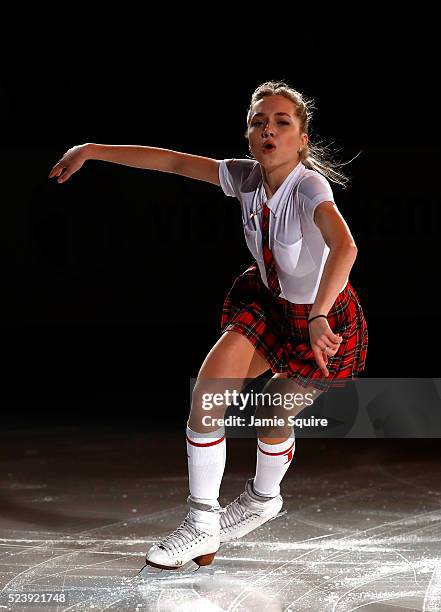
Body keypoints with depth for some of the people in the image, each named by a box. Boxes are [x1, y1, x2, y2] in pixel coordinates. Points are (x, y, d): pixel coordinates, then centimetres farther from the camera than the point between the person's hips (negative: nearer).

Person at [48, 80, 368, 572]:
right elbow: (173, 161, -4)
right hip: (270, 303, 5)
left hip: (326, 317, -5)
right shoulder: (247, 177, -14)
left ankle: (263, 496, 37)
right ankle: (202, 525, 6)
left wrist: (318, 317, -64)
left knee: (275, 412, 6)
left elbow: (344, 246, -52)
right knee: (207, 391, -6)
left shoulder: (309, 186, -33)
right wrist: (91, 150, -3)